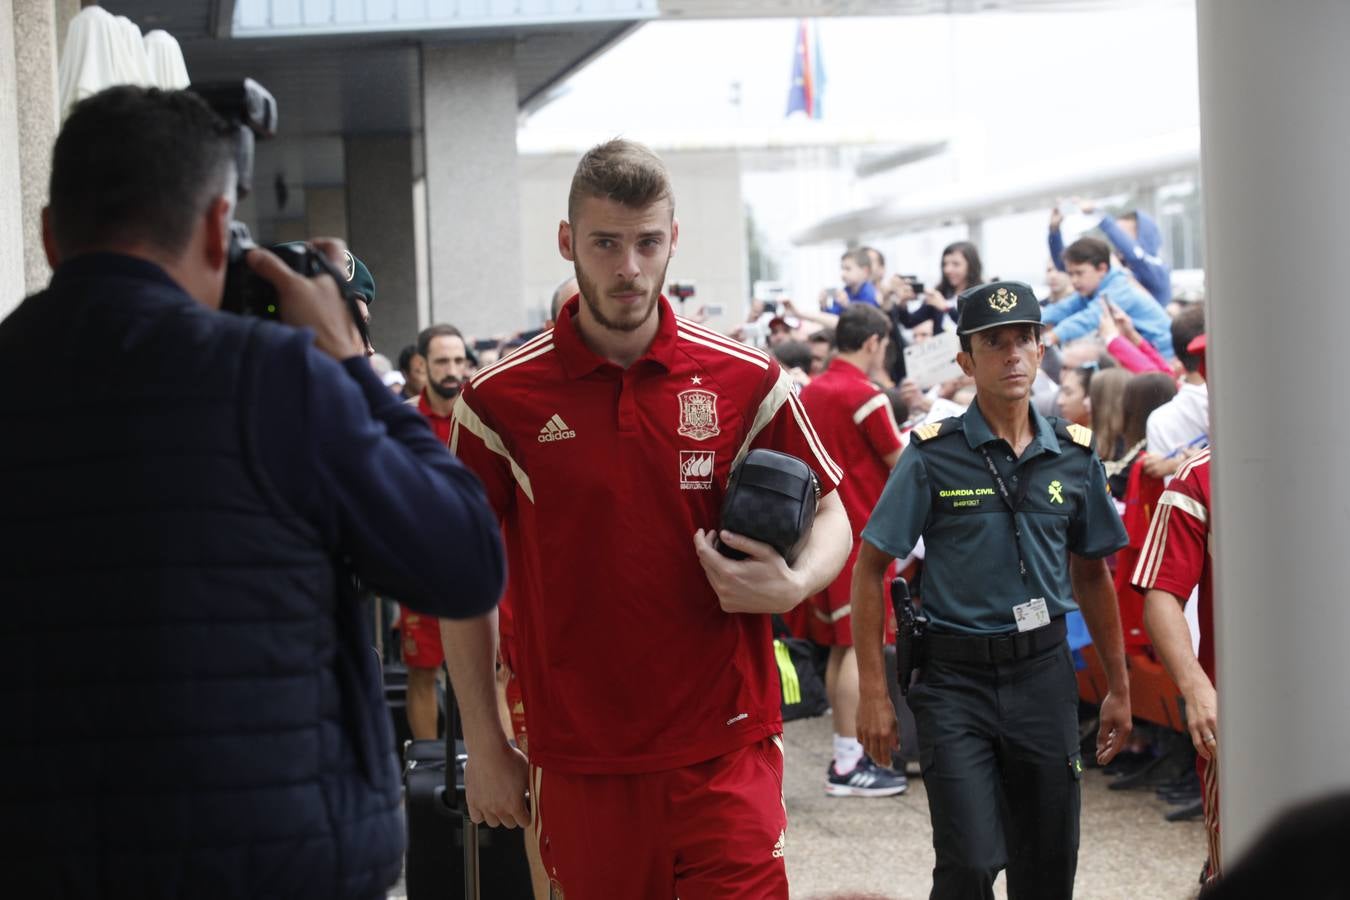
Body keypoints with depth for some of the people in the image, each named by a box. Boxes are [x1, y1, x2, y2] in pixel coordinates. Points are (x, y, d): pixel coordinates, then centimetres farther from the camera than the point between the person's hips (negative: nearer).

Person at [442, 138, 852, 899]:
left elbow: (829, 513, 10)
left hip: (726, 751, 0)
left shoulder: (747, 380, 0)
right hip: (580, 761, 0)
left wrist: (791, 585, -12)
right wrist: (485, 745, 3)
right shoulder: (500, 399, -2)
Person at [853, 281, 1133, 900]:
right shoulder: (933, 456, -6)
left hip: (1043, 670, 3)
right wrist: (873, 693, -8)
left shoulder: (1075, 456, 5)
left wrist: (1118, 687, 15)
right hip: (955, 678, -3)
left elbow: (1091, 574, 15)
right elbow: (870, 569, -4)